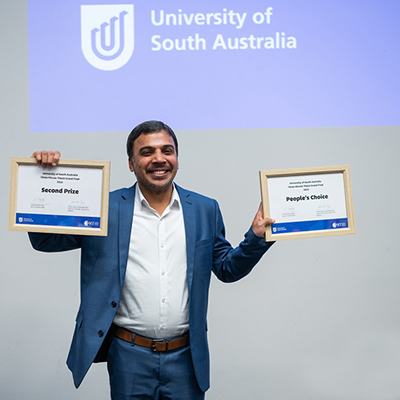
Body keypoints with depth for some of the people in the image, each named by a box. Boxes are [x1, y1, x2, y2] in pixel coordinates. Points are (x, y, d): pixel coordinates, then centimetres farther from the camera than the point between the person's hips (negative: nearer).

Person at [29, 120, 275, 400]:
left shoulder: (205, 210, 5)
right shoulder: (106, 208, -2)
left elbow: (227, 269, 11)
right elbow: (45, 241, 0)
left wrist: (256, 236, -6)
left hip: (185, 356, 2)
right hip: (129, 356, -1)